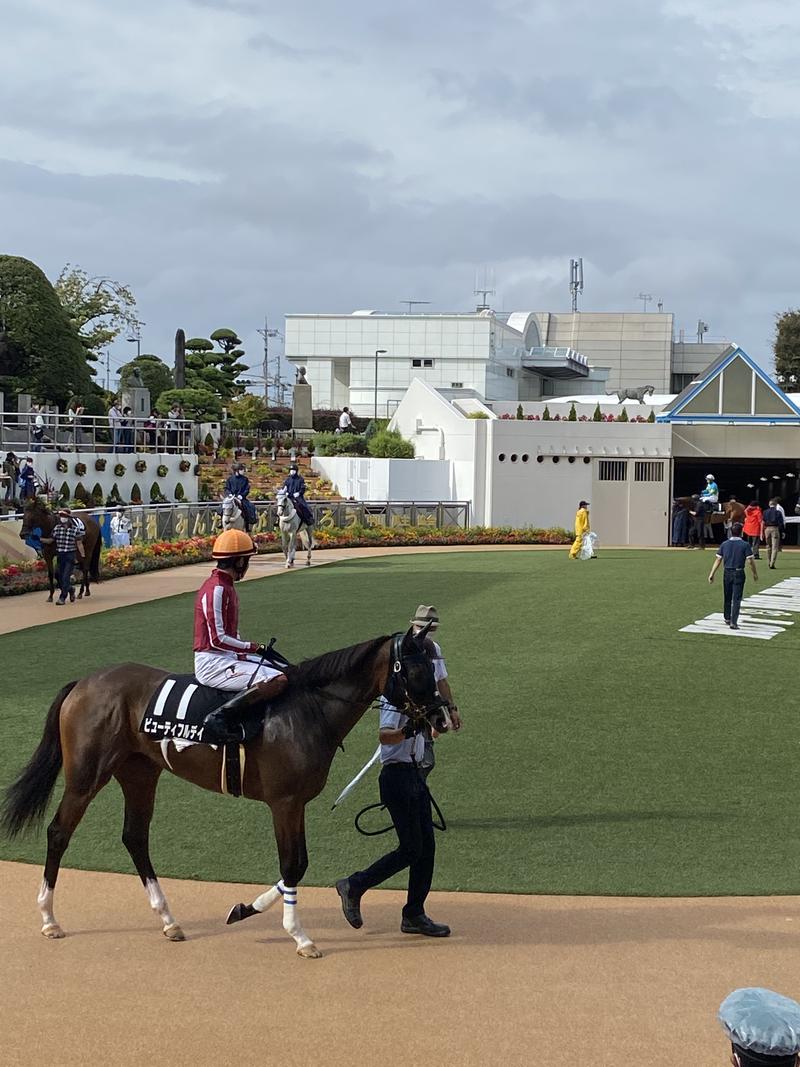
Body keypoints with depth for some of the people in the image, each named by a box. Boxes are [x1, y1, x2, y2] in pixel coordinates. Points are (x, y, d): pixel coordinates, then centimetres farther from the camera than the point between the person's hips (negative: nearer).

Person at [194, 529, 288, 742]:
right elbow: (218, 639, -19)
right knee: (278, 681, -26)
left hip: (225, 658, 10)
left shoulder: (224, 586, 15)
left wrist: (252, 647, 6)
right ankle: (221, 718, -26)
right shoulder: (217, 589, -16)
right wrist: (252, 647, -8)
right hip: (212, 663, -10)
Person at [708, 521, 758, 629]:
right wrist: (755, 574, 4)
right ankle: (733, 622, -8)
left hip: (727, 573, 3)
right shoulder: (745, 545, -8)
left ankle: (727, 618, 34)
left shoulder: (724, 544, 2)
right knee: (736, 598, -1)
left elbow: (718, 560, 1)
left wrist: (712, 574, 5)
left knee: (727, 597, 18)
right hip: (739, 573, -3)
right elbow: (750, 561, -9)